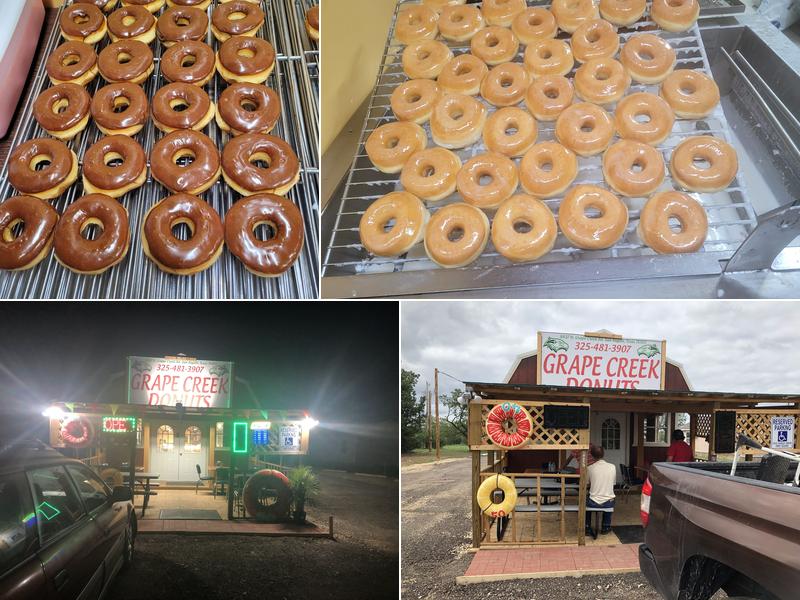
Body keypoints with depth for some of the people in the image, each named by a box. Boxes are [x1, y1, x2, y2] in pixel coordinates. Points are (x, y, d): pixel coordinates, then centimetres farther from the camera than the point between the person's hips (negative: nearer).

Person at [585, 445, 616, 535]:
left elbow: (587, 484, 4)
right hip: (608, 503, 2)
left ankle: (587, 528, 32)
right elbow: (613, 483, 9)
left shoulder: (590, 468, -9)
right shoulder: (612, 467, -4)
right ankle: (606, 527, 40)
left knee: (586, 500, 33)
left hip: (593, 503, -2)